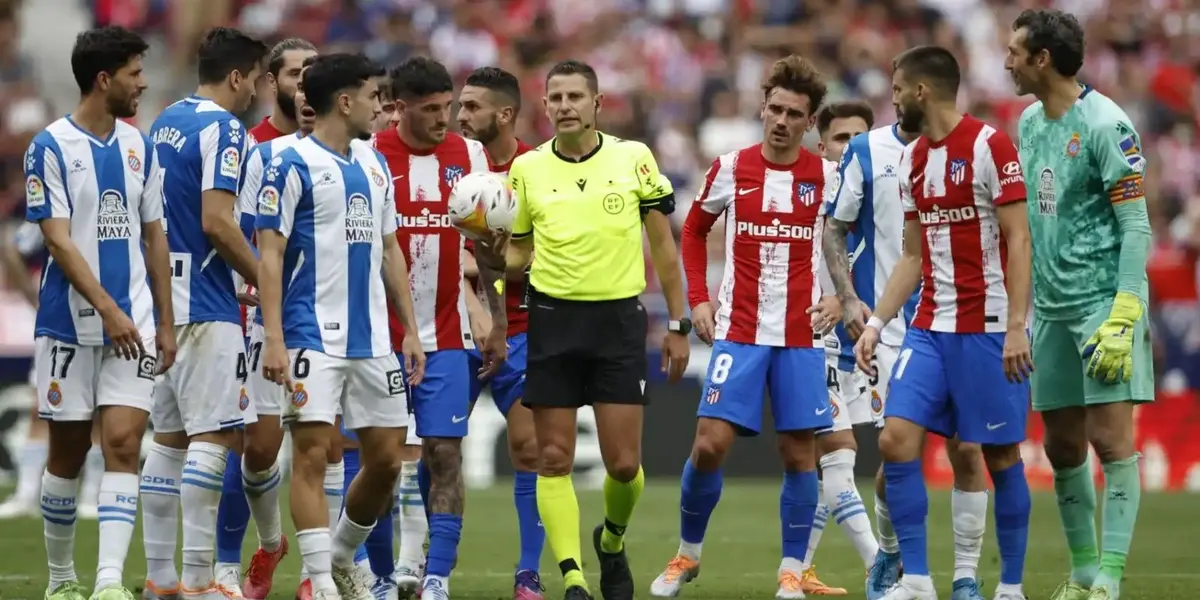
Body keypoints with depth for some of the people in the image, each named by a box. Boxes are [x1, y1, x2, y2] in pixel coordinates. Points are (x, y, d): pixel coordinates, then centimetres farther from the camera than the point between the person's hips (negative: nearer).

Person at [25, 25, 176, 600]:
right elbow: (59, 240, -13)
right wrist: (108, 310, -19)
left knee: (123, 442, -10)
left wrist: (165, 323, 12)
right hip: (71, 322, -3)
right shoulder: (51, 147, -7)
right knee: (68, 451, 7)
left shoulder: (139, 147, 9)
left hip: (133, 321, 3)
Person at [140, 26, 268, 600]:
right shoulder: (222, 128, -11)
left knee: (169, 437, 11)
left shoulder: (165, 121, 15)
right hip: (206, 305, -9)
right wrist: (265, 280, -9)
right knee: (213, 437, -9)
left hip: (164, 301, 9)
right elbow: (216, 221, -20)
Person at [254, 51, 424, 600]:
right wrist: (274, 341, -18)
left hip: (372, 340, 7)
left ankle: (342, 556, 27)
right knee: (312, 452, -10)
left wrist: (410, 329, 15)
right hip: (314, 338, -7)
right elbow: (269, 254, -11)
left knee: (386, 457, 8)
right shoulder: (291, 166, -8)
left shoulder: (374, 164, 15)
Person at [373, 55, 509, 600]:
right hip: (381, 335, -2)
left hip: (445, 337, 2)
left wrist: (498, 323, 9)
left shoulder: (469, 156, 5)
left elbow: (486, 247, 11)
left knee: (444, 453, -4)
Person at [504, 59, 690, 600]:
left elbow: (662, 245, 7)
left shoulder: (634, 158, 1)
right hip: (552, 318, 1)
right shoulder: (527, 169, 3)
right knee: (554, 460, -4)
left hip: (619, 319, -1)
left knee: (624, 463, -3)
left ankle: (612, 540, 27)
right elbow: (517, 252, 12)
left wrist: (677, 325, 6)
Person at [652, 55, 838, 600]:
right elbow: (694, 229, 15)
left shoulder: (826, 176, 0)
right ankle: (687, 554, 10)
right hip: (739, 330, 0)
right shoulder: (731, 168, 1)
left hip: (802, 335, 0)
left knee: (799, 454, 0)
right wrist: (698, 299, 6)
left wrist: (840, 296, -3)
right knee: (710, 443, -9)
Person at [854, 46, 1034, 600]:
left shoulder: (989, 146, -9)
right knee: (896, 440, -6)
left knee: (1001, 455, 0)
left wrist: (1016, 326, -17)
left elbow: (1018, 240, -11)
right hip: (929, 328, 7)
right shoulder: (911, 161, 13)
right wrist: (877, 322, 10)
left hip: (988, 330, -7)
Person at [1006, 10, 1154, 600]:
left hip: (1103, 302, -7)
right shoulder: (1028, 124, 11)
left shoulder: (1103, 123, -12)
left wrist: (1123, 317, -20)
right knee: (1062, 446, 8)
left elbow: (1135, 224, -14)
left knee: (1111, 439, -10)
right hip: (1050, 308, 7)